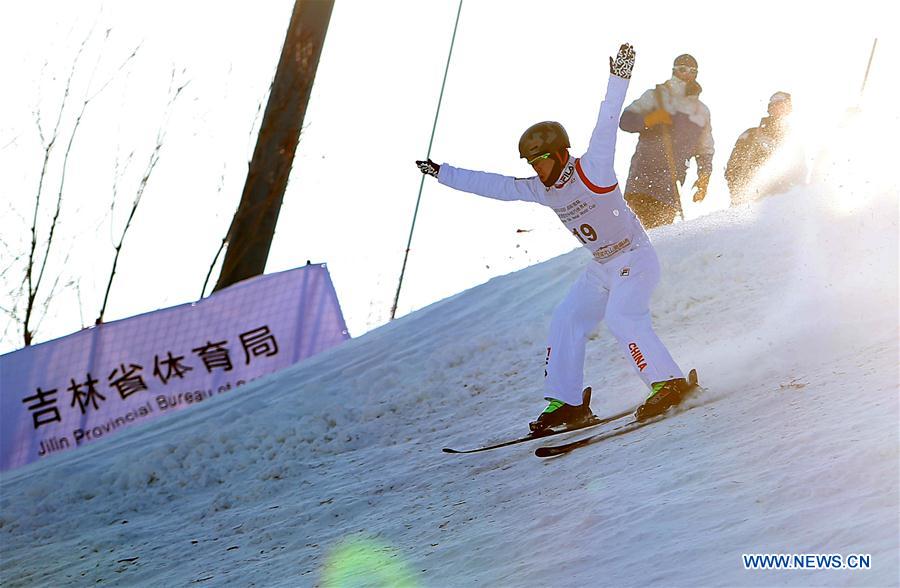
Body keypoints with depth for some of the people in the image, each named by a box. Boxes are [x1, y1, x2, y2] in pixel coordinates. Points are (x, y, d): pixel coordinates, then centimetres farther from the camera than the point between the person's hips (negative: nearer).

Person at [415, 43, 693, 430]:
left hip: (636, 259, -8)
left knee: (621, 318, -26)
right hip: (602, 268, 8)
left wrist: (618, 81, -41)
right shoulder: (541, 190, 2)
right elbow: (495, 186, 8)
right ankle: (567, 402, 6)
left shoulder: (592, 170, -18)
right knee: (566, 322, 2)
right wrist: (441, 173, 10)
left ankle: (669, 383, -20)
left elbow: (605, 130, -30)